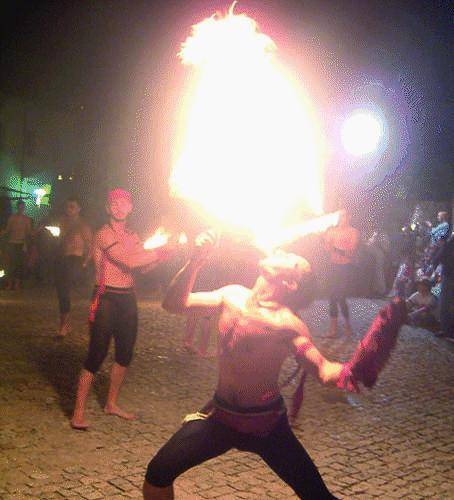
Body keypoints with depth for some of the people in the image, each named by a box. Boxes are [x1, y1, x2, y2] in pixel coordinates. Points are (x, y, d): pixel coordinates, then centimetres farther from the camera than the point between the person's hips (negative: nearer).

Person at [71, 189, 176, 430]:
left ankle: (111, 404, 29)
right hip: (106, 298, -8)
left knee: (124, 355, 14)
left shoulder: (132, 236, 15)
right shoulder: (104, 234, -11)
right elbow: (129, 261, -23)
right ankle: (78, 413, -1)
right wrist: (160, 252, -18)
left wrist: (159, 255, -10)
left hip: (128, 298, 8)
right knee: (96, 356, -8)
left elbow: (143, 267, 7)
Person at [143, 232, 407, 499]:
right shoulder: (232, 296, -4)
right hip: (219, 415, 5)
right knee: (158, 474, 0)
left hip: (266, 425, -4)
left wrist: (348, 373, -49)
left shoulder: (285, 322, -20)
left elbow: (322, 368, -26)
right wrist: (196, 261, -13)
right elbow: (175, 304, 0)